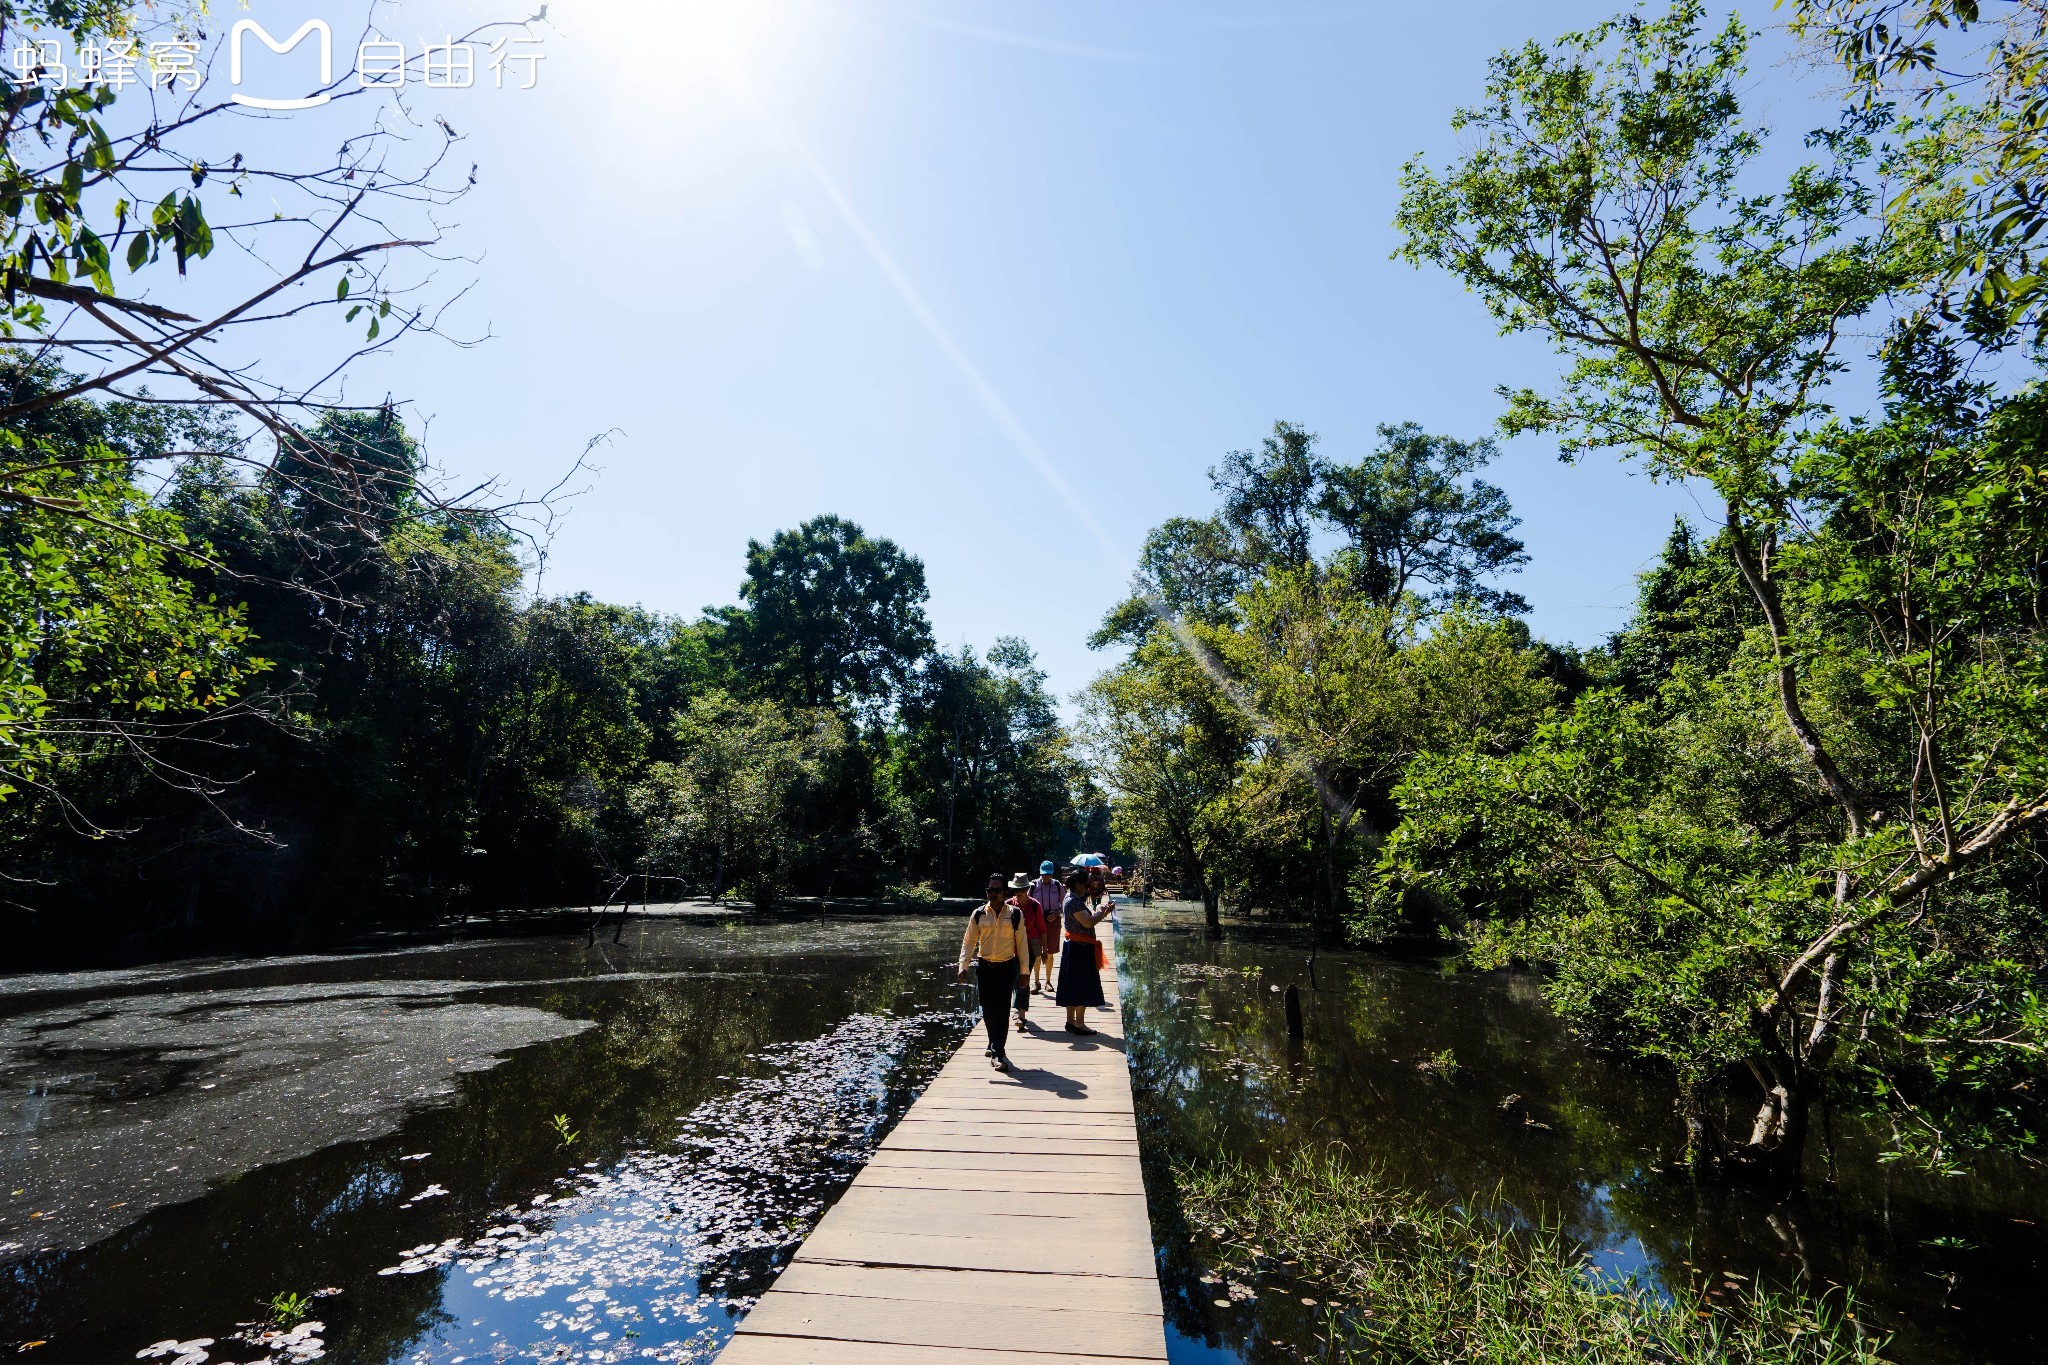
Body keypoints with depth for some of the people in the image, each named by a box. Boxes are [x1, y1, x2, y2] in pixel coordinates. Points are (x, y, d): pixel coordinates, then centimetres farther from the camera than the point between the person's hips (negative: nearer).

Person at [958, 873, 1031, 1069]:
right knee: (988, 1009, 8)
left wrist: (1024, 971, 4)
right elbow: (969, 941, 7)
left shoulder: (1015, 915, -1)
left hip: (1007, 967, -2)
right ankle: (994, 1044, 31)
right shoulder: (978, 914, 2)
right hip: (984, 967, 2)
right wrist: (963, 966, 0)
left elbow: (1021, 943, 3)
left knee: (1002, 1009, -6)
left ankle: (997, 1053, 0)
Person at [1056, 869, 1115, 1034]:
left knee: (1074, 986, 14)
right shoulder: (1074, 902, -19)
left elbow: (1086, 920, 14)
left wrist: (1101, 912, 5)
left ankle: (1071, 1021, 21)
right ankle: (1079, 1024, 4)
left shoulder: (1072, 899, 13)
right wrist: (1103, 912, -12)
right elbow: (1088, 922, -26)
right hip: (1080, 949, -10)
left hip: (1075, 947, 10)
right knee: (1081, 986, -3)